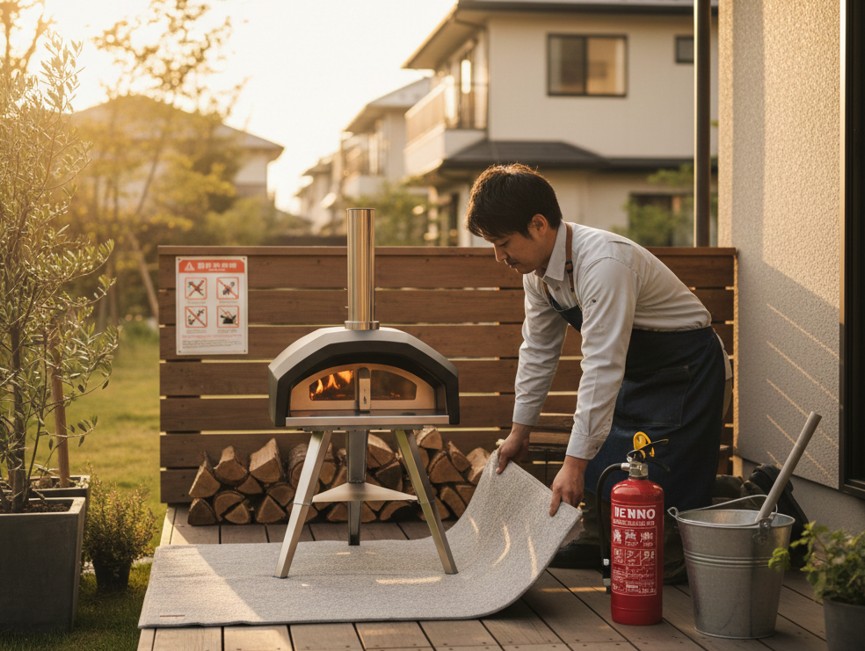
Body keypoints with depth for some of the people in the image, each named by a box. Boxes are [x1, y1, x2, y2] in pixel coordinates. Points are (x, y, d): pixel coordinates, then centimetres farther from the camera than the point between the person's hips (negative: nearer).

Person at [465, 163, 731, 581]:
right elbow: (538, 350, 8)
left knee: (663, 483, -14)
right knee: (602, 466, 9)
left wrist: (574, 463, -37)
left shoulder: (603, 264, -35)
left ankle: (673, 558, 5)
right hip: (636, 369, 9)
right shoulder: (537, 269, -5)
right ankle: (600, 542, 25)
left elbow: (602, 367, -37)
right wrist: (520, 430, 12)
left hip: (687, 366, -9)